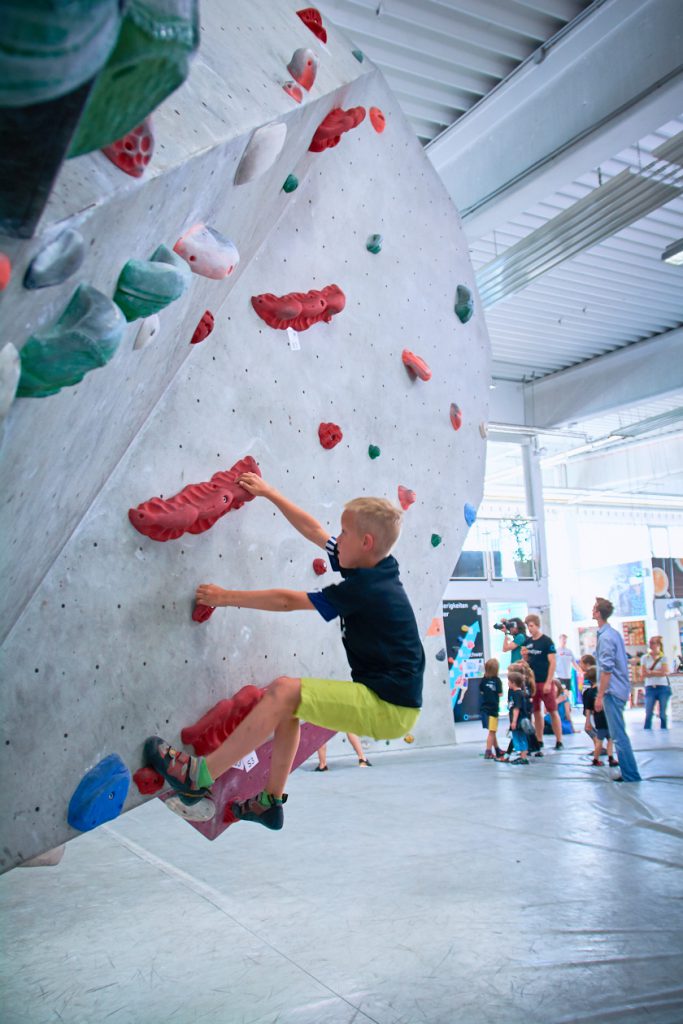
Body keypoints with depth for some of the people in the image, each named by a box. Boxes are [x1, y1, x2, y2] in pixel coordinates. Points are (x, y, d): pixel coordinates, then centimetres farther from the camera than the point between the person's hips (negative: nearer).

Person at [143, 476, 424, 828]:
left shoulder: (364, 588, -20)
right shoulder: (376, 566, 5)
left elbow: (287, 601, -14)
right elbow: (312, 530, 15)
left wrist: (226, 597, -4)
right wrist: (269, 492, 19)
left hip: (390, 707, -10)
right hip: (381, 697, 10)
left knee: (283, 690, -19)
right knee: (286, 700, 14)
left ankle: (199, 777, -12)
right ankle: (271, 802, 19)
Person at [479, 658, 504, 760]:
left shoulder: (484, 679, 1)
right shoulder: (497, 680, -12)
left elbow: (481, 691, 6)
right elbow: (500, 694, -13)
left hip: (484, 708, 6)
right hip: (492, 708, -6)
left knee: (492, 731, 17)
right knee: (491, 732, -1)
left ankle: (497, 750, 29)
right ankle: (488, 752, -4)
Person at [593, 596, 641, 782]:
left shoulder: (605, 637, -17)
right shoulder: (615, 633, 13)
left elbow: (606, 669, -21)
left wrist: (600, 696, -18)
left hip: (612, 691, -10)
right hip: (621, 688, 10)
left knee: (618, 734, -4)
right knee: (619, 733, 15)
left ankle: (630, 775, 0)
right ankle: (629, 772, 21)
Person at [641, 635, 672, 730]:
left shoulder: (663, 658, 4)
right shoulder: (645, 658, 7)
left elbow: (665, 672, -8)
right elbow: (644, 674, -1)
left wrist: (650, 672, -5)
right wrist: (658, 672, -7)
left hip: (663, 687, 0)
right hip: (650, 688, 0)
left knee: (663, 714, 1)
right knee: (648, 714, -5)